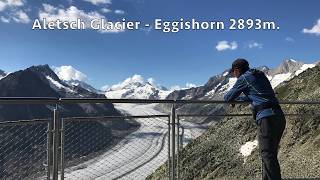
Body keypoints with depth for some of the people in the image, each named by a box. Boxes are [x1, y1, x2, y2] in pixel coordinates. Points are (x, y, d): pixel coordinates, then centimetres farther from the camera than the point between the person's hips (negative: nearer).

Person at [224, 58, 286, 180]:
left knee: (267, 154, -7)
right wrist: (238, 98, 42)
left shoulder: (244, 78, -1)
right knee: (270, 154, 14)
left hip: (267, 117, -9)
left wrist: (233, 99, 27)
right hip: (279, 116, 9)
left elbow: (227, 98, 4)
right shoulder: (260, 75, 23)